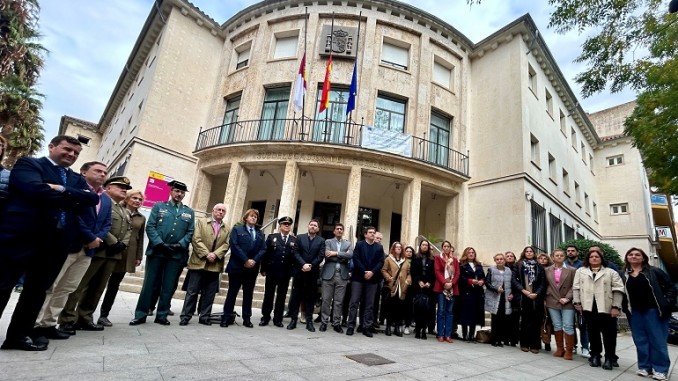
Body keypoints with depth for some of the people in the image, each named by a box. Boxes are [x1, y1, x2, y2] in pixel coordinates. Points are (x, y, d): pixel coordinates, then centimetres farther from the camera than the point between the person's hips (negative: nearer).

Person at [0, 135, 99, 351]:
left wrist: (62, 190, -12)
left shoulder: (77, 179, 20)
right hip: (21, 236, -5)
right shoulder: (28, 164, 4)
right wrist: (73, 199, -8)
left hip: (57, 242, 5)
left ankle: (19, 335, 24)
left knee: (38, 289, 12)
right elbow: (36, 190, -16)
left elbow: (93, 199, 1)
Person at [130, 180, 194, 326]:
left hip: (177, 255, 2)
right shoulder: (158, 206, 7)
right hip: (156, 252, -1)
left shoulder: (189, 212, 12)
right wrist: (160, 244, -14)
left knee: (169, 286, 6)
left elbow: (190, 233, 7)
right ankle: (140, 315, 14)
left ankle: (162, 316, 16)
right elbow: (150, 227, -2)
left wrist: (179, 245, -10)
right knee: (149, 284, 3)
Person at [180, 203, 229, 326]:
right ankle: (186, 316, 12)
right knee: (192, 291, 2)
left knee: (209, 293, 7)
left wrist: (215, 254, -13)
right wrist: (206, 254, -14)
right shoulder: (201, 222, 6)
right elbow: (196, 239, -6)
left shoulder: (227, 229, 14)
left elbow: (226, 245, 4)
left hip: (215, 265, 3)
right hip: (199, 262, -3)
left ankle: (204, 316, 16)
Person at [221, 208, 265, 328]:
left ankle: (247, 318, 15)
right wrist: (245, 260, -16)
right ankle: (227, 317, 12)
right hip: (237, 266, -3)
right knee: (232, 292, 3)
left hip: (253, 268, 3)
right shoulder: (237, 229, 5)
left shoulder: (260, 233, 14)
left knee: (248, 293, 8)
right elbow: (234, 245, -9)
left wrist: (254, 260, -13)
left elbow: (263, 249, 5)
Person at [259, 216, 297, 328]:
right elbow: (265, 253, 1)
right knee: (268, 294, 8)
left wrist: (293, 271, -11)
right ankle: (265, 317, 20)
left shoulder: (295, 240, 5)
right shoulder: (271, 237, 4)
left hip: (286, 272, 1)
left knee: (282, 296, 8)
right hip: (272, 270, -1)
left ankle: (278, 319, 19)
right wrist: (263, 269, -2)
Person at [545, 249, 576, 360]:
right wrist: (545, 299, 5)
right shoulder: (547, 270, 6)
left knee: (568, 326, -1)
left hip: (567, 302, -2)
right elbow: (546, 286, 10)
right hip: (552, 302, 2)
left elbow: (574, 286, -3)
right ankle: (559, 348, 20)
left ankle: (568, 351, 11)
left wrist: (567, 298, -12)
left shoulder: (571, 270, 0)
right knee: (557, 326, 8)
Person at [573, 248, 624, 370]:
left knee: (609, 334, 3)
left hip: (606, 308, -1)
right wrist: (577, 302, 1)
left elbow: (618, 290, -1)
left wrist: (616, 307, -8)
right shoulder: (581, 271, 11)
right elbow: (576, 288, 8)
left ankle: (610, 358, 16)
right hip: (589, 307, 2)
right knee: (593, 333, 9)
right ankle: (595, 355, 20)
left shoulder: (611, 272, 5)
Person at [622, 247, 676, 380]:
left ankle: (660, 369, 12)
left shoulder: (654, 271, 1)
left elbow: (670, 286, 1)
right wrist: (624, 308, -1)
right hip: (635, 312, 2)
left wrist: (667, 303, -9)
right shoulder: (624, 275, 6)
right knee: (640, 341, 8)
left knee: (657, 340, 2)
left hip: (653, 310, -2)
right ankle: (644, 367, 16)